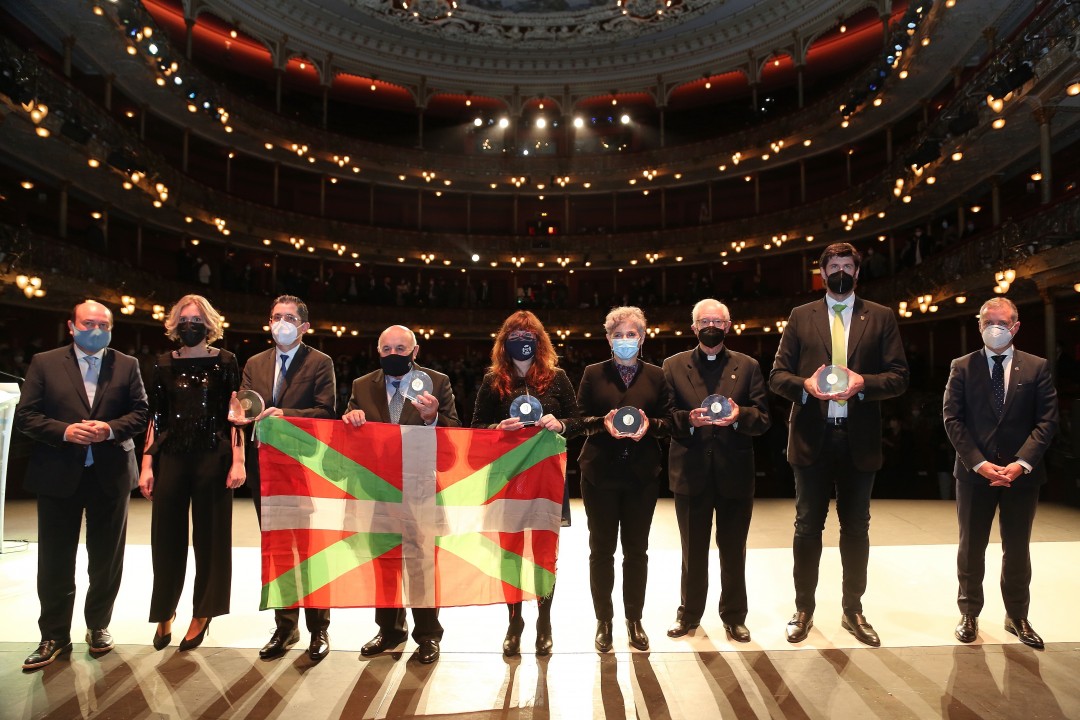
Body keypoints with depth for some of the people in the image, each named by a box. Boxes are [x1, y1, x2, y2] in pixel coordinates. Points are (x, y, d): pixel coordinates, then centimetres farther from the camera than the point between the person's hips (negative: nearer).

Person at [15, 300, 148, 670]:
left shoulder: (127, 365, 5)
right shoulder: (44, 363, 3)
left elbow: (141, 413, 2)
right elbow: (25, 415, -1)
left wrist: (111, 428, -16)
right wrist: (64, 431, -16)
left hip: (111, 474, 1)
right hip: (58, 474, 0)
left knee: (107, 558, 11)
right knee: (55, 561, 7)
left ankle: (98, 626, 28)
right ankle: (54, 636, 22)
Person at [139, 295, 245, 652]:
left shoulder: (224, 361, 1)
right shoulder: (164, 364, 8)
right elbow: (156, 417, 8)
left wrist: (238, 461, -9)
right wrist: (147, 464, 1)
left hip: (212, 457, -2)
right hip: (171, 458, 2)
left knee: (209, 536, 5)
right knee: (166, 537, 6)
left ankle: (202, 614, 20)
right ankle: (164, 613, 24)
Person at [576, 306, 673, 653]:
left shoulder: (657, 376, 7)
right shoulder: (593, 374, 4)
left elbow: (668, 421, 4)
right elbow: (579, 418, 1)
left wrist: (649, 425, -16)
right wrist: (603, 424, -18)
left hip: (642, 473, 1)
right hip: (600, 472, -1)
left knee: (637, 548, 9)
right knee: (601, 547, 7)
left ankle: (634, 619, 24)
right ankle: (603, 620, 20)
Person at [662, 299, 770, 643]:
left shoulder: (748, 366, 6)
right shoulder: (673, 366, 5)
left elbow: (763, 418, 1)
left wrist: (739, 416, -19)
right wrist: (689, 419, -19)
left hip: (735, 473, 0)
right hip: (691, 472, 0)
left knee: (733, 549, 11)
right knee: (693, 549, 12)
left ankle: (734, 616, 28)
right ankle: (689, 613, 28)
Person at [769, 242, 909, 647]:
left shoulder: (880, 317, 7)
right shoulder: (801, 317, 7)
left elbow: (899, 377, 0)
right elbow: (777, 375, 3)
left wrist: (863, 382, -17)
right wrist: (805, 385, -17)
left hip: (859, 438, 1)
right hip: (811, 437, 0)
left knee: (856, 528, 11)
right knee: (808, 526, 7)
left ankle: (853, 611, 26)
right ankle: (804, 610, 21)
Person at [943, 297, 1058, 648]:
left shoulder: (1037, 368, 2)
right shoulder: (962, 367, 0)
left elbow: (1047, 421, -3)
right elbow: (952, 419, -4)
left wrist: (1021, 463, -15)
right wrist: (978, 463, -14)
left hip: (1021, 472, 1)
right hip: (974, 472, 0)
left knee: (1017, 549, 13)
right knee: (971, 547, 9)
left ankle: (1017, 617, 28)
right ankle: (969, 614, 23)